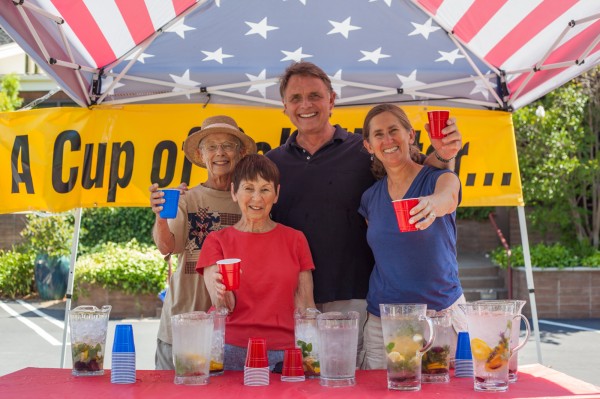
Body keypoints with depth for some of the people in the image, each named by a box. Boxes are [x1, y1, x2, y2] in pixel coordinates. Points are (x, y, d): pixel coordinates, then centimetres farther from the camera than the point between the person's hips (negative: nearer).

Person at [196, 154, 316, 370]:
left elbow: (305, 307, 7)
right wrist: (222, 293, -25)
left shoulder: (295, 240, 9)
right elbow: (223, 308, -2)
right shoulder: (217, 242, 8)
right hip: (233, 351, -1)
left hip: (283, 352, 1)